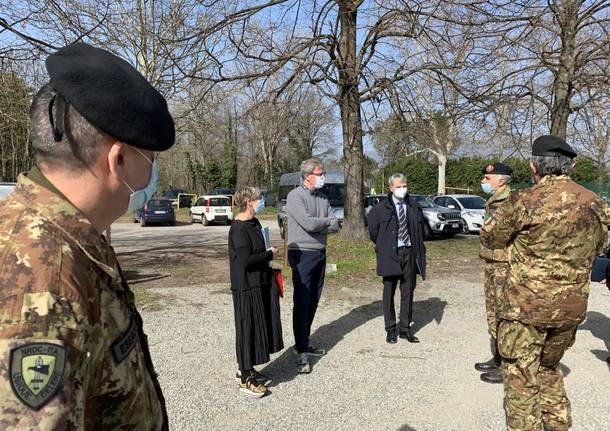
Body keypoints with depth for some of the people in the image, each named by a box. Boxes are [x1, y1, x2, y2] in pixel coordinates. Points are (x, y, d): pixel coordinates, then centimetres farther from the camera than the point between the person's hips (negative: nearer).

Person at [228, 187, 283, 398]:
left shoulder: (254, 223, 8)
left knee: (259, 325, 16)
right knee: (248, 328, 0)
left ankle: (245, 369, 32)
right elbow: (245, 260, -26)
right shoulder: (238, 229, -19)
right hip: (246, 287, -9)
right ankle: (245, 380, 13)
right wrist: (269, 254, -14)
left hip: (260, 283, 9)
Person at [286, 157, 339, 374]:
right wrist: (325, 221, -4)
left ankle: (304, 342, 26)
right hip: (302, 254, -7)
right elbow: (308, 223, -22)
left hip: (320, 253, 7)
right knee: (301, 302, -5)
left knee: (313, 301, 13)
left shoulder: (322, 197, 11)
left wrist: (316, 224, -12)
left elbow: (335, 226, 4)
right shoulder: (295, 196, -10)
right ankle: (302, 353, -2)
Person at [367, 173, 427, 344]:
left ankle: (405, 328, 18)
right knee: (389, 291, 4)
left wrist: (418, 247, 9)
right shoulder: (381, 208, -4)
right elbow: (373, 229, 7)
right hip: (391, 254, -3)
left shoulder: (413, 206, 5)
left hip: (409, 253, 3)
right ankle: (390, 329, 14)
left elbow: (421, 226, 16)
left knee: (408, 292, 7)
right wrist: (382, 246, 6)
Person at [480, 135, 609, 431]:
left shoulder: (525, 202, -17)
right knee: (549, 366, 27)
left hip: (527, 306, -6)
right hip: (572, 307, 6)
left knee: (520, 376, 7)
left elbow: (489, 238, -3)